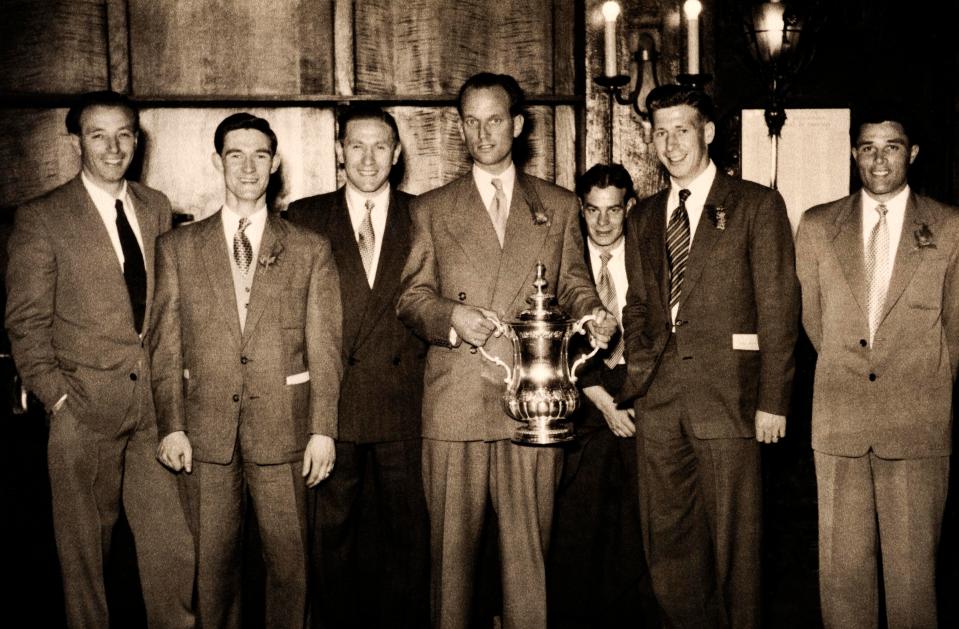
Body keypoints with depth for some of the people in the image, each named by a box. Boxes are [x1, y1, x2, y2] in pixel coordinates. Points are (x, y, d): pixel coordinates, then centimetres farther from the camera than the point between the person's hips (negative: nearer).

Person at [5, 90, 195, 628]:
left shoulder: (157, 207, 9)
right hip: (87, 402, -3)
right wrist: (57, 397, -9)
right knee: (87, 539, 10)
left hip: (155, 397, 4)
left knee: (171, 539, 6)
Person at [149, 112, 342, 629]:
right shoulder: (178, 247, 7)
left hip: (282, 428, 0)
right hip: (204, 430, 1)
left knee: (288, 556, 6)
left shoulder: (310, 250, 5)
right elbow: (166, 344, 5)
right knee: (213, 559, 8)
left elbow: (324, 348, 2)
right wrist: (171, 426, -2)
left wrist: (323, 430, -3)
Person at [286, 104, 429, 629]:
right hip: (331, 398, 0)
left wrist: (415, 354, -4)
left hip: (402, 402, 0)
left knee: (408, 529, 8)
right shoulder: (305, 216, 5)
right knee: (330, 531, 9)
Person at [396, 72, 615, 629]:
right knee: (452, 545, 5)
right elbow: (410, 298, 8)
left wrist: (593, 314, -9)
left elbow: (573, 284, 13)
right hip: (455, 404, 0)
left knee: (528, 545, 3)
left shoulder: (560, 206, 14)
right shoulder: (431, 209, 12)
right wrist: (451, 317, -13)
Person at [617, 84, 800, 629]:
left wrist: (773, 400, -8)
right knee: (667, 538, 10)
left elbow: (779, 308, -4)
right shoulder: (644, 217, 15)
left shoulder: (758, 205, 0)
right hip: (659, 395, 5)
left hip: (727, 390, -4)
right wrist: (637, 382, 6)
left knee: (733, 538, 4)